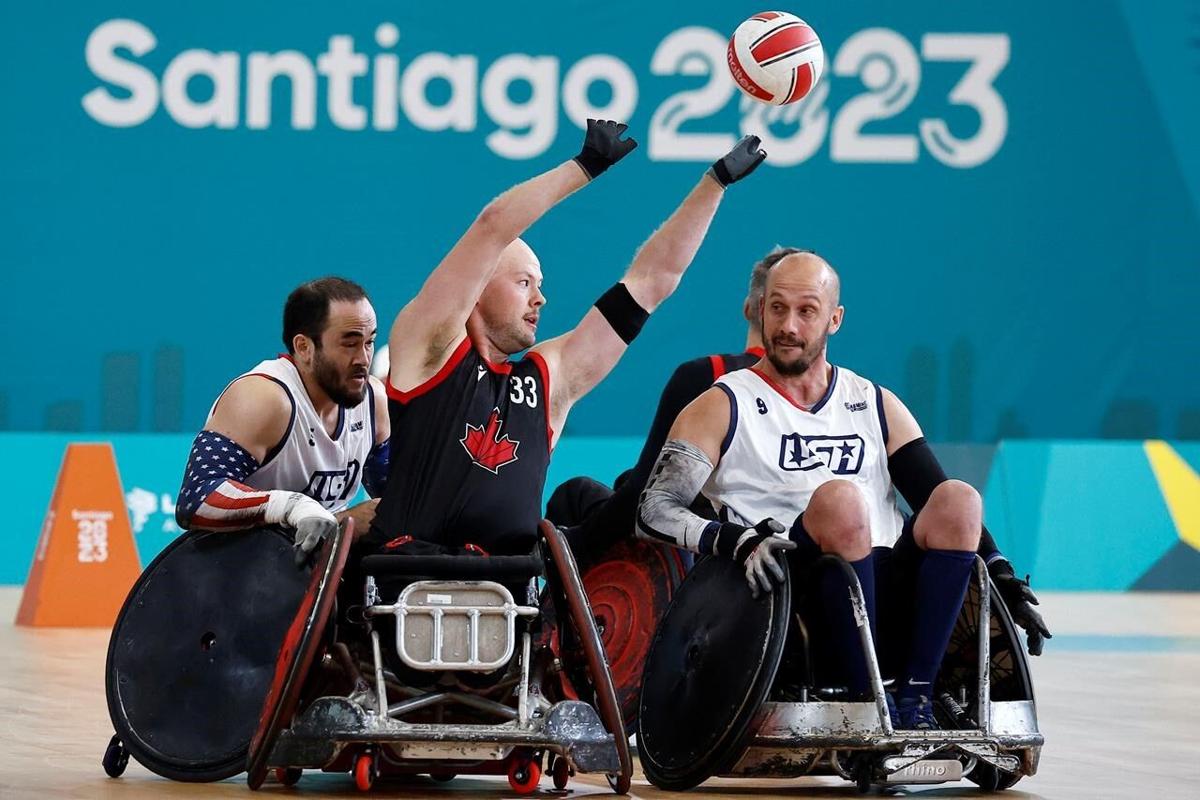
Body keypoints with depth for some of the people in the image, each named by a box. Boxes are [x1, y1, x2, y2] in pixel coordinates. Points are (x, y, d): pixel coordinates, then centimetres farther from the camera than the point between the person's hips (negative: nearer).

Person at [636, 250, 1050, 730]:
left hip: (886, 602, 4)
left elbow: (940, 505, 17)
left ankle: (915, 698, -26)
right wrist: (735, 540, -21)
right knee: (840, 498, -32)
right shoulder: (725, 407, 10)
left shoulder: (876, 406, 22)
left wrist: (1000, 575, -1)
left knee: (960, 499, -21)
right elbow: (654, 511, -2)